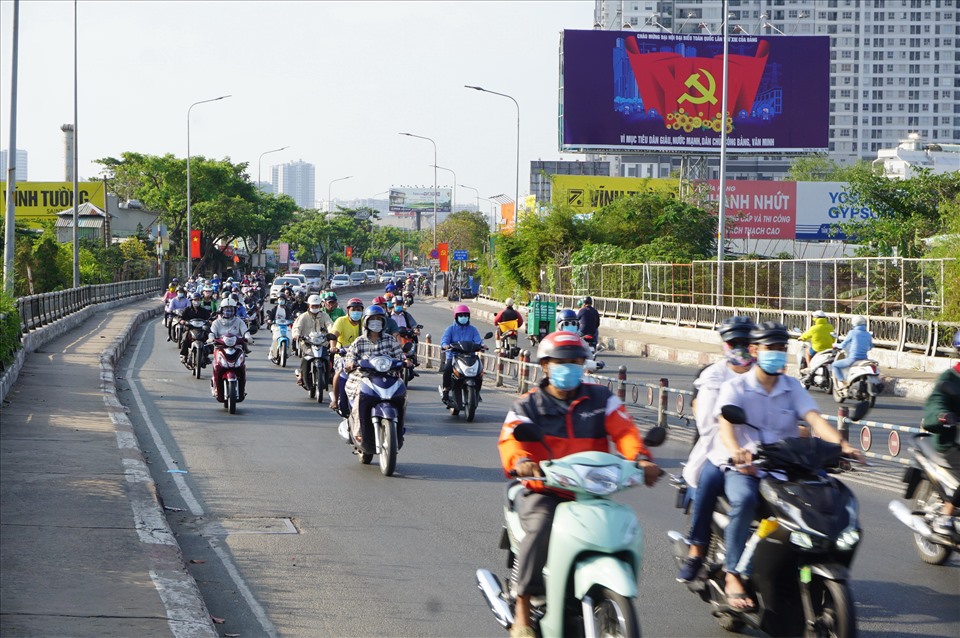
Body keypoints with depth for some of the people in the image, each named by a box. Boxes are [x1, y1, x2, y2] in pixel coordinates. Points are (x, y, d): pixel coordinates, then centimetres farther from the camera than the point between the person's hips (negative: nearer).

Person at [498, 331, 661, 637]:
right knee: (541, 528, -33)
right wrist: (520, 461, -35)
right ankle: (522, 611, -24)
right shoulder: (527, 406, 7)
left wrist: (641, 458, -25)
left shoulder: (601, 399, 12)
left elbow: (623, 430, -4)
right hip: (543, 492, -2)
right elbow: (511, 439, -11)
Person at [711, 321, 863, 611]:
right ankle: (734, 576, -29)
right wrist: (736, 451, -41)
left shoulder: (793, 388, 13)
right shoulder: (735, 388, 1)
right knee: (744, 499, -36)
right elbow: (725, 423, -18)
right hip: (743, 467, -4)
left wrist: (841, 443, -24)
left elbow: (814, 418, -3)